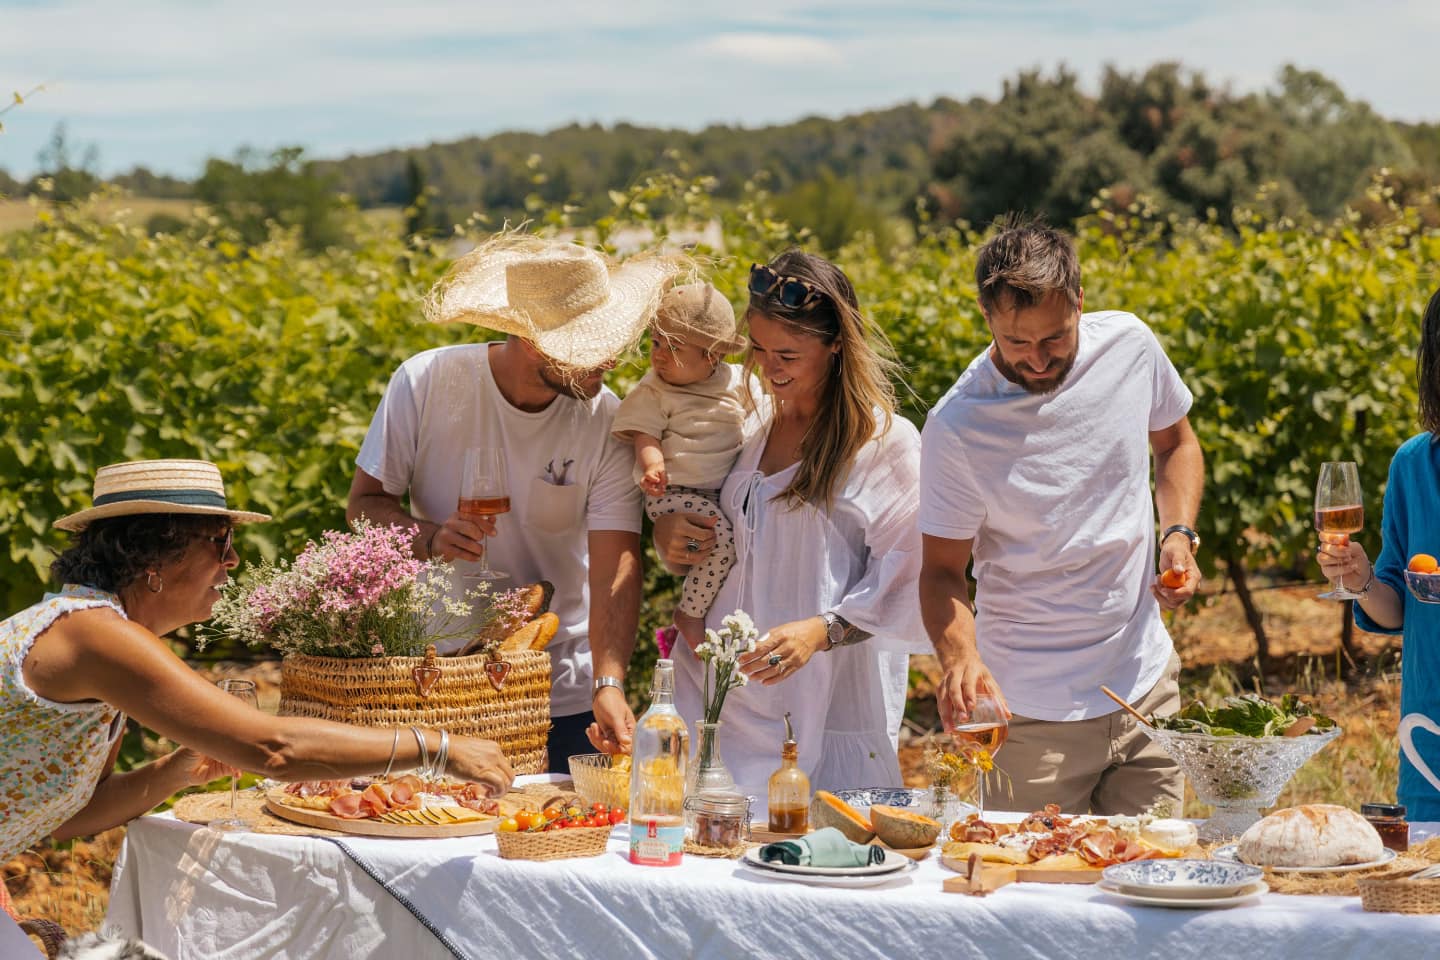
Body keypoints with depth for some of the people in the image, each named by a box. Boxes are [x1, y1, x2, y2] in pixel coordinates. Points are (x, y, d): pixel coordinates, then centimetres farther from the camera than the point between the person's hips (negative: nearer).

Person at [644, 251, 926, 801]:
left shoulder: (886, 441, -4)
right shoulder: (745, 421, 14)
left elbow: (906, 581, -9)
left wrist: (820, 630, -23)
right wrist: (667, 534, 2)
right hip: (721, 697, 5)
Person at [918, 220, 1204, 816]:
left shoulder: (1129, 344, -6)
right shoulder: (957, 426, -17)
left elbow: (1175, 443, 14)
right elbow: (941, 570, -9)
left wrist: (1179, 534, -4)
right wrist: (960, 658, -28)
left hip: (1148, 686, 4)